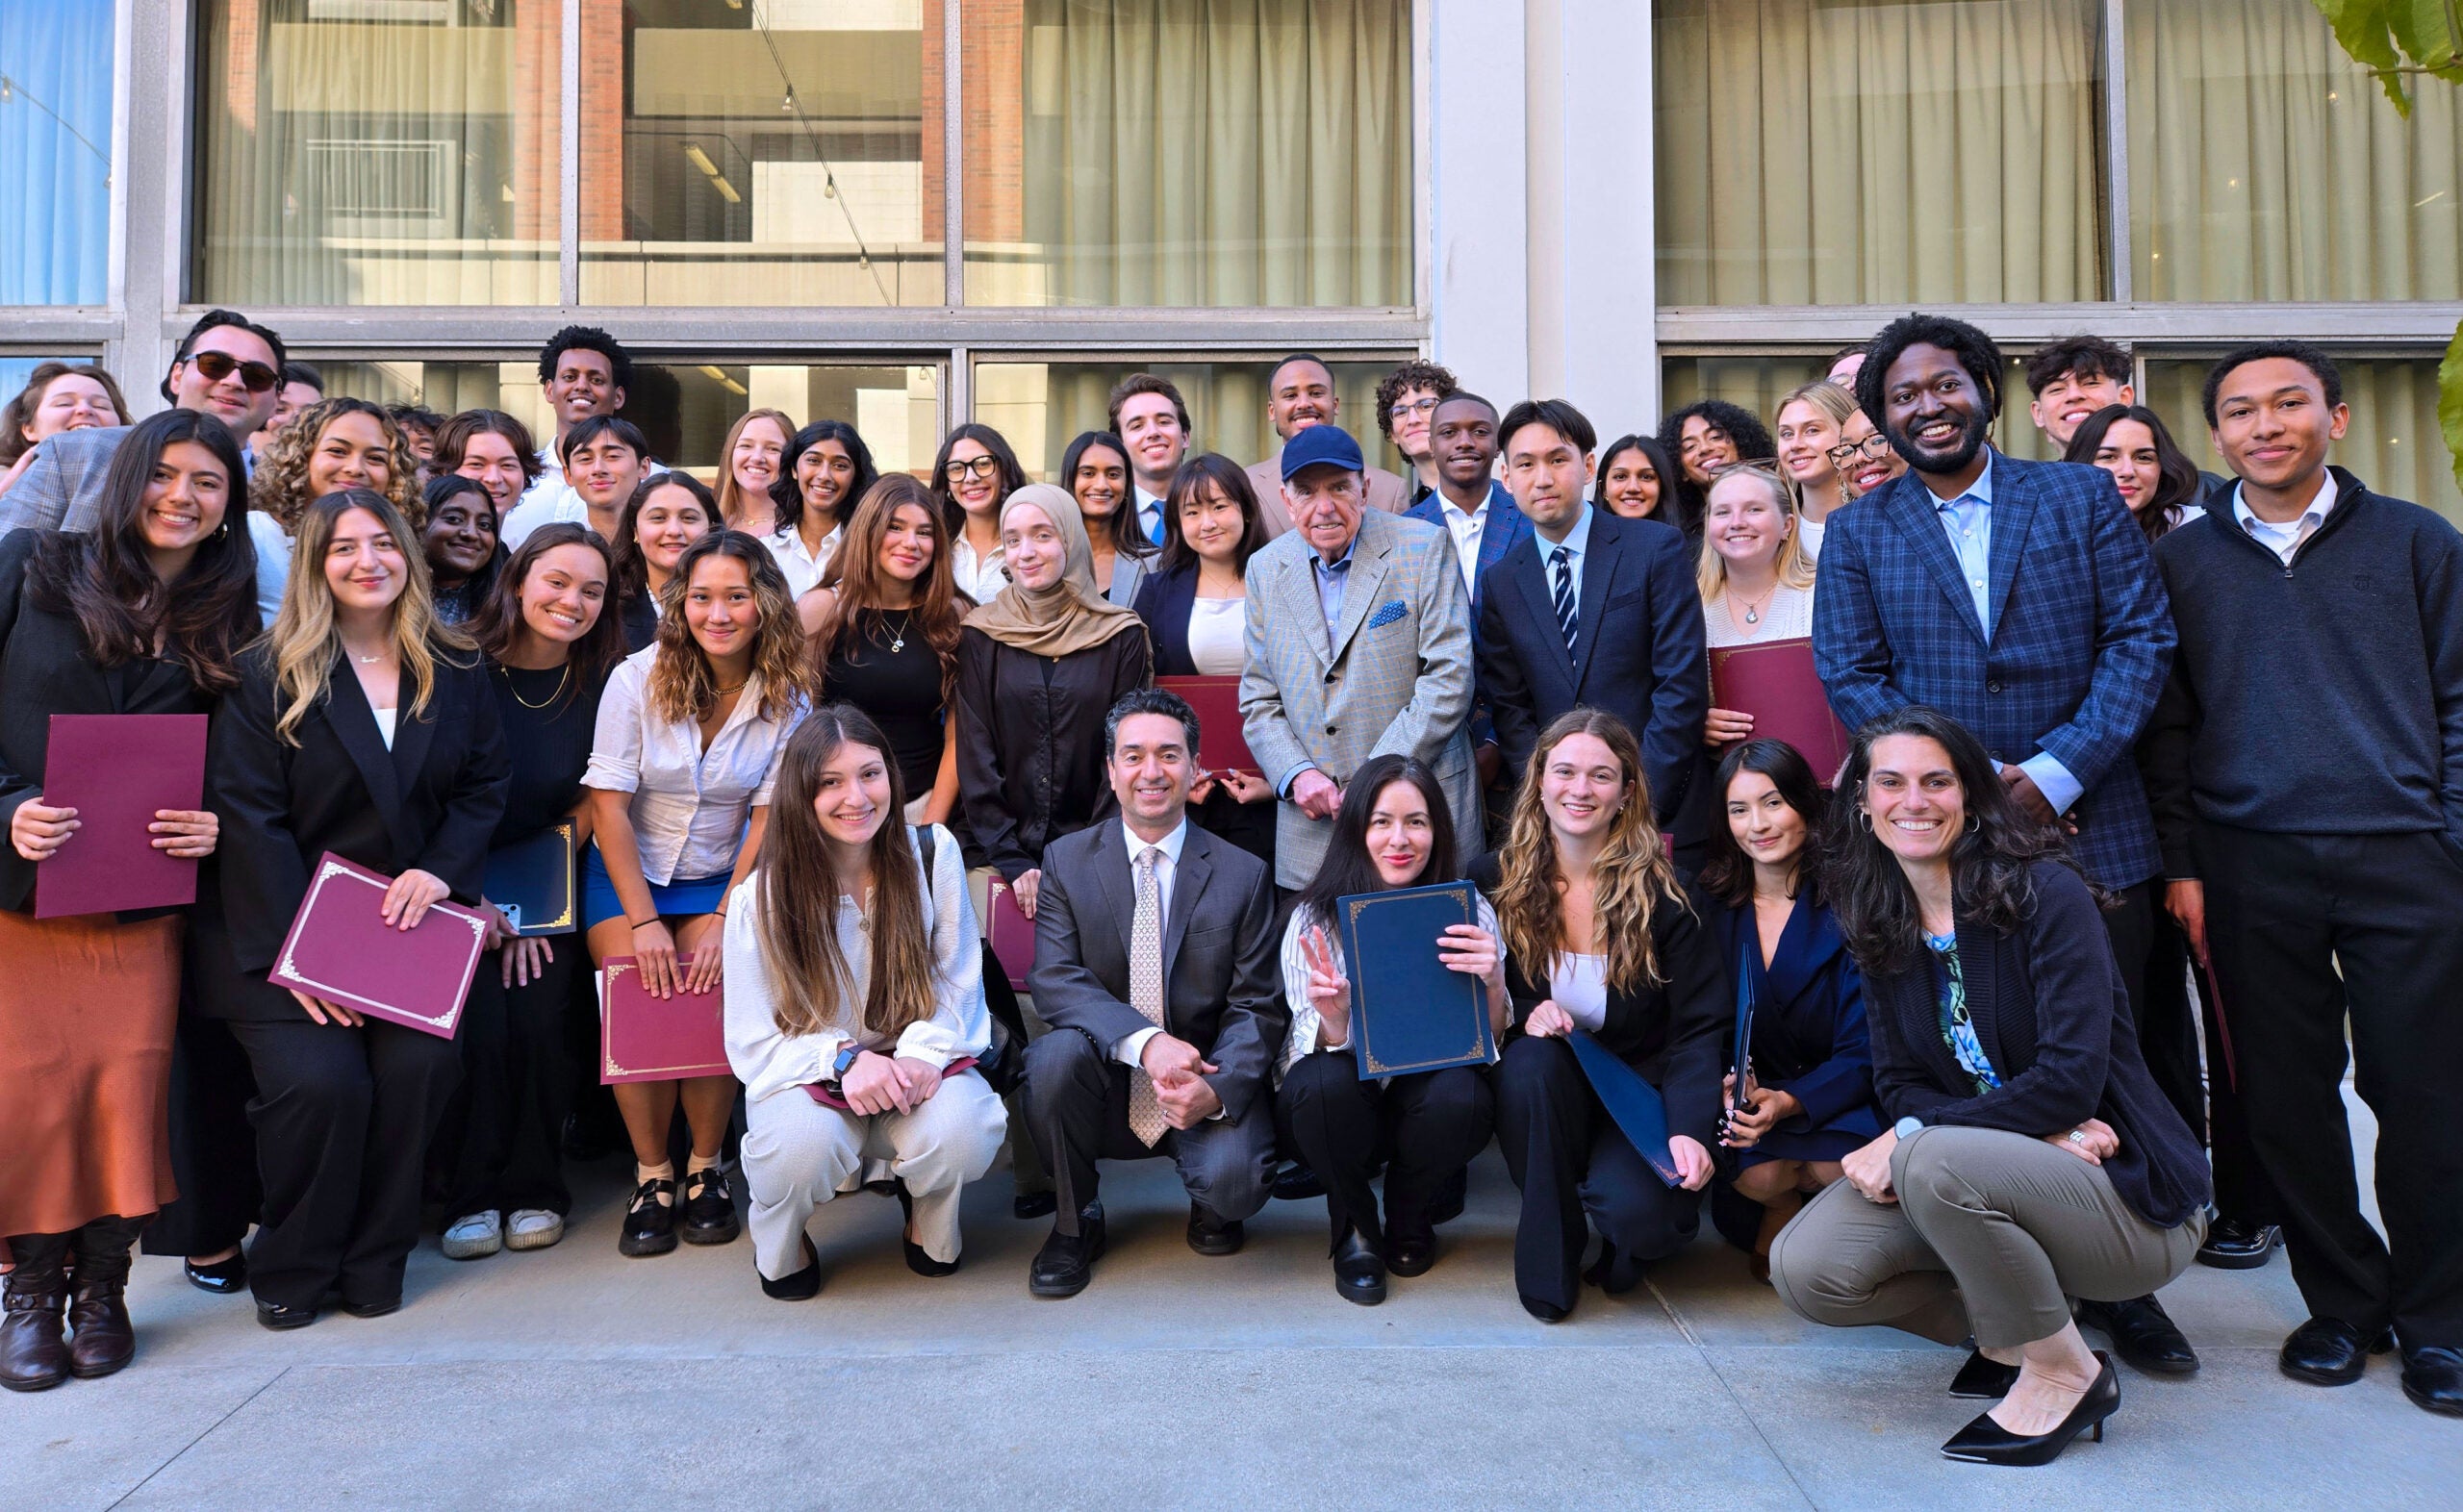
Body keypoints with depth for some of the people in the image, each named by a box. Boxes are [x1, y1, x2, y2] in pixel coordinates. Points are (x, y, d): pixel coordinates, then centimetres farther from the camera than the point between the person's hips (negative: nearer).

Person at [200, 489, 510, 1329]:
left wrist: (442, 869, -12)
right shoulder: (267, 675, -1)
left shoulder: (455, 671, 9)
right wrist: (297, 953, -15)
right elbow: (250, 818, -7)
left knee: (421, 1065, -19)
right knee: (320, 1083, -19)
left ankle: (372, 1261, 3)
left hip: (411, 922, 3)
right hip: (285, 932, -2)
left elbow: (486, 782, 7)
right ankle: (291, 1268, 8)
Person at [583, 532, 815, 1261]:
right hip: (627, 873, 0)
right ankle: (652, 1176, -2)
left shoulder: (787, 699, -6)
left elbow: (767, 818, -6)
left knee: (714, 999, -22)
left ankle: (706, 1170, 0)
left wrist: (725, 920, -15)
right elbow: (609, 804, -11)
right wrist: (643, 922, -16)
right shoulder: (638, 678, -11)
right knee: (640, 1003, -21)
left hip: (724, 880, 0)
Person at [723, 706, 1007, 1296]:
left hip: (915, 1067, 1)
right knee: (804, 1145, -35)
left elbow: (959, 984, -2)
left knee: (961, 1132, -32)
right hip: (807, 1073, -1)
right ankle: (779, 1245, 4)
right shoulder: (760, 899, -10)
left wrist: (924, 1053, -23)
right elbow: (753, 1043, -9)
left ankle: (928, 1223, 8)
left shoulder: (933, 854, -6)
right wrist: (844, 1059, -27)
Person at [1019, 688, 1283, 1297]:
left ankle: (1212, 1201, 13)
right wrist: (1146, 1040, -28)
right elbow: (1052, 979, -11)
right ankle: (1075, 1221, -4)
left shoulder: (1242, 874, 0)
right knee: (1056, 1054, -31)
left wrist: (1218, 1088, -24)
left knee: (1233, 1183, -29)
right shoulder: (1067, 860, 1)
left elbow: (1257, 1007, -3)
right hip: (1106, 1086, 1)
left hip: (1205, 1083, -1)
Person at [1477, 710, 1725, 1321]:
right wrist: (1520, 1015, -19)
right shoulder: (1494, 880, -1)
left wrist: (1691, 1129, -24)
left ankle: (1621, 1224, 11)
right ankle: (1549, 1259, -12)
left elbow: (1700, 1028, -8)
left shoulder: (1662, 894, -5)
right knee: (1534, 1060, -34)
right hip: (1538, 1089, 2)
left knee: (1644, 1212, -31)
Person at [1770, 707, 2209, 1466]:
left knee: (1935, 1162, -34)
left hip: (2129, 1197, -5)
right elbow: (1900, 1085, 0)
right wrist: (2040, 1134, -17)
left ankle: (2065, 1374, -8)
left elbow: (2072, 1078, -22)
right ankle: (2009, 1330, 10)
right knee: (1805, 1270, -16)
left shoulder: (2045, 893, -15)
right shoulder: (1879, 926, 2)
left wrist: (1912, 1136, -23)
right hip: (2014, 1168, 5)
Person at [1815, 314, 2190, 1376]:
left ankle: (2118, 1286, 21)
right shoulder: (1858, 534, 8)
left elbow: (2141, 635, 0)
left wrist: (2056, 771, -13)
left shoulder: (2083, 496, 7)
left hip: (2087, 829, 0)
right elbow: (1851, 678, -1)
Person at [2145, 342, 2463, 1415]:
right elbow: (2168, 722, 8)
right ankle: (2341, 1300, 22)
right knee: (2286, 1095, 5)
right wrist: (2182, 863, 2)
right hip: (2251, 870, 1)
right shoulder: (2181, 560, 9)